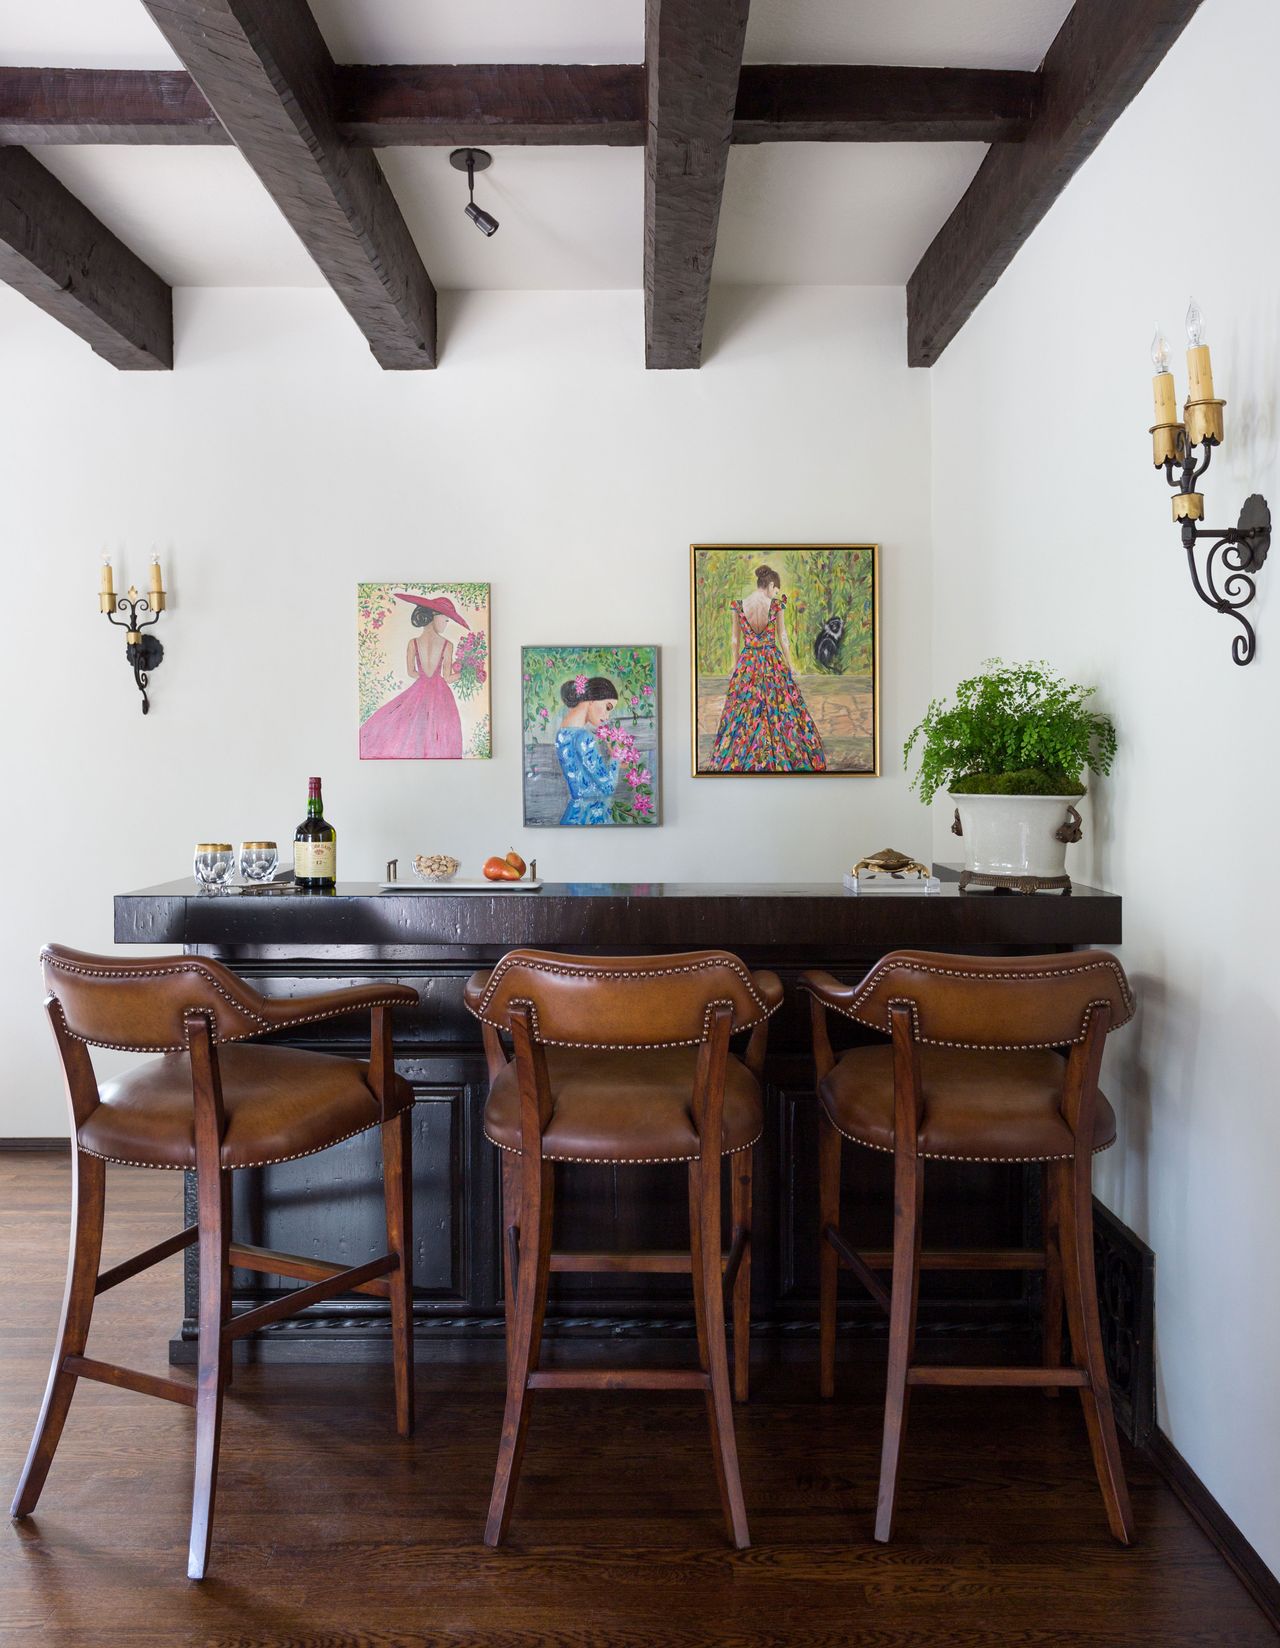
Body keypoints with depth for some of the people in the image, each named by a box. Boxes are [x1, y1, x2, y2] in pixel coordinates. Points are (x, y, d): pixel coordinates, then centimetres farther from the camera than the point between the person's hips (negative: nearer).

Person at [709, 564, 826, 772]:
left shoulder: (738, 606, -5)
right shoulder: (776, 605, -9)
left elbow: (736, 640, 4)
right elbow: (783, 638, -3)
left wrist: (736, 666, 15)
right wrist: (789, 667, 8)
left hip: (746, 664, 1)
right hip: (773, 663, -1)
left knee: (742, 713, 9)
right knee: (780, 710, 10)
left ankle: (738, 762, 13)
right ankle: (783, 758, 15)